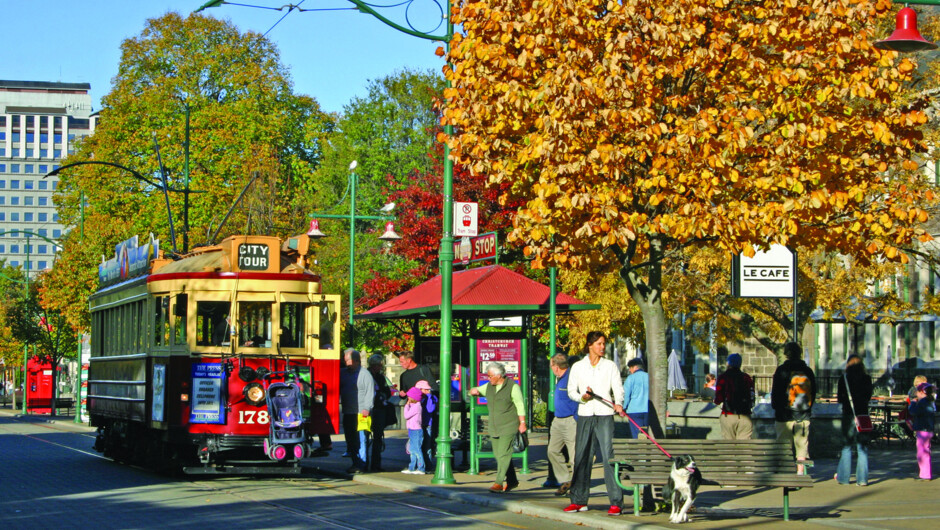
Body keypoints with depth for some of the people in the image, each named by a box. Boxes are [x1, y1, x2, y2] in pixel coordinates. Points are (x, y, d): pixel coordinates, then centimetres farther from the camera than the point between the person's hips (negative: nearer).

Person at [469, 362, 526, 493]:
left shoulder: (512, 387, -6)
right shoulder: (488, 387, 12)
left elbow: (520, 405, -8)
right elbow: (473, 391, 21)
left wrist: (522, 423, -14)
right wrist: (474, 391, -4)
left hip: (508, 427, -7)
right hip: (494, 428, 7)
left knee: (503, 454, -14)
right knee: (498, 455, 8)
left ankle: (499, 483, -16)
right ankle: (512, 481, 19)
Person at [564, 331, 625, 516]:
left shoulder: (610, 366, 7)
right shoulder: (578, 367, 9)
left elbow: (618, 389, 0)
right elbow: (571, 391, 10)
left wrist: (618, 404, -20)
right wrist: (582, 397, -10)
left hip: (605, 416, -2)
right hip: (585, 416, 2)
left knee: (609, 457, -10)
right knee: (581, 458, 4)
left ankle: (616, 502, -10)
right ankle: (579, 500, 14)